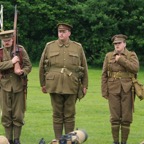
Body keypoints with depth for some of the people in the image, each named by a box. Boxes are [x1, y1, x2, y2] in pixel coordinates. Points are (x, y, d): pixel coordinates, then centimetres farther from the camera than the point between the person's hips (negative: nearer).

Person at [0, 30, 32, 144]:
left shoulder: (21, 50, 3)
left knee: (18, 114, 2)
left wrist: (22, 71, -17)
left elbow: (29, 66, 2)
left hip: (19, 86, 0)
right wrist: (11, 62, -19)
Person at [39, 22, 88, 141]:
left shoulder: (78, 47, 7)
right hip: (54, 86, 0)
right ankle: (58, 140, 10)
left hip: (71, 87, 0)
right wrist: (43, 84, 10)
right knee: (57, 114, 4)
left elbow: (84, 68, 9)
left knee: (70, 115, 4)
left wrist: (85, 85, 6)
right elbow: (42, 66, 11)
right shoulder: (49, 46, 6)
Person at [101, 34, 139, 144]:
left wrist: (121, 60, -16)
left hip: (127, 90, -1)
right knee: (115, 117, -1)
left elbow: (135, 68, -16)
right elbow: (104, 75, 7)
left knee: (126, 117, -1)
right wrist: (104, 91, 1)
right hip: (113, 90, 1)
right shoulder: (109, 56, 7)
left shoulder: (132, 55, 3)